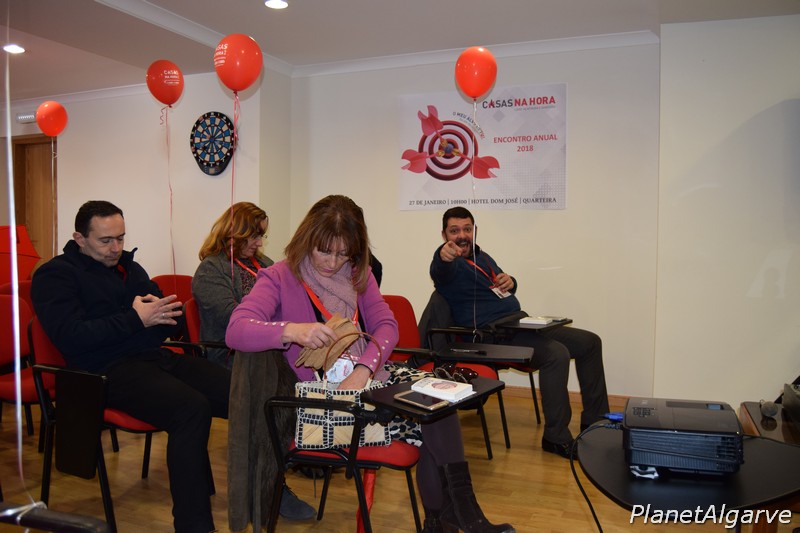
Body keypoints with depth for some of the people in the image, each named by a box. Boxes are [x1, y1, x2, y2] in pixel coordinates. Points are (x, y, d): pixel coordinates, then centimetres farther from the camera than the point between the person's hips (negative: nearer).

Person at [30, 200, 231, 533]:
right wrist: (135, 319, -14)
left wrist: (162, 312, -4)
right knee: (191, 408, -34)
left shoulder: (129, 266, 23)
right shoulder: (55, 275, 5)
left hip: (156, 356, 6)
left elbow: (175, 320, 21)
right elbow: (71, 337, -13)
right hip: (108, 369, -6)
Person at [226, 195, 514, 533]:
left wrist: (363, 370, -19)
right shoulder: (280, 277, -4)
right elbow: (236, 331, -19)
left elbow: (386, 326, 1)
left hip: (368, 379, 5)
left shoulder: (358, 274, 12)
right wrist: (290, 330, -38)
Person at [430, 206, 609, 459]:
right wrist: (443, 257, -59)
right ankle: (556, 438, -16)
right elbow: (441, 271, -34)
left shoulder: (482, 257, 20)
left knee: (589, 342, 9)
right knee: (557, 354, -31)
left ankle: (595, 422, 20)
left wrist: (509, 282, 6)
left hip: (518, 323, 10)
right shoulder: (449, 264, -7)